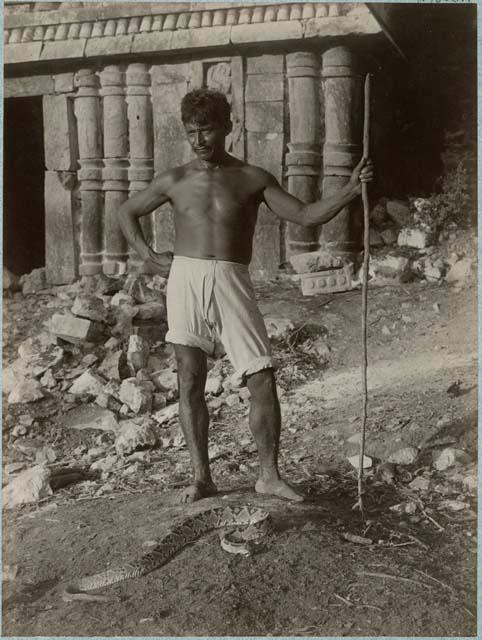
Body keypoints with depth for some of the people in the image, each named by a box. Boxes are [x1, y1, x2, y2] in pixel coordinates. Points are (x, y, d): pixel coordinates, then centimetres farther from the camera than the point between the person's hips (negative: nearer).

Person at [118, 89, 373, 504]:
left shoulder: (253, 179, 8)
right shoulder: (174, 181, 11)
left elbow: (305, 216, 3)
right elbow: (127, 213, 24)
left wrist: (350, 191, -10)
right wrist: (149, 256, 11)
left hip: (232, 283, -1)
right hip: (185, 279, 1)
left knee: (263, 379, -8)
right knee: (190, 384, 2)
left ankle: (269, 475, 4)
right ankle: (201, 477, 13)